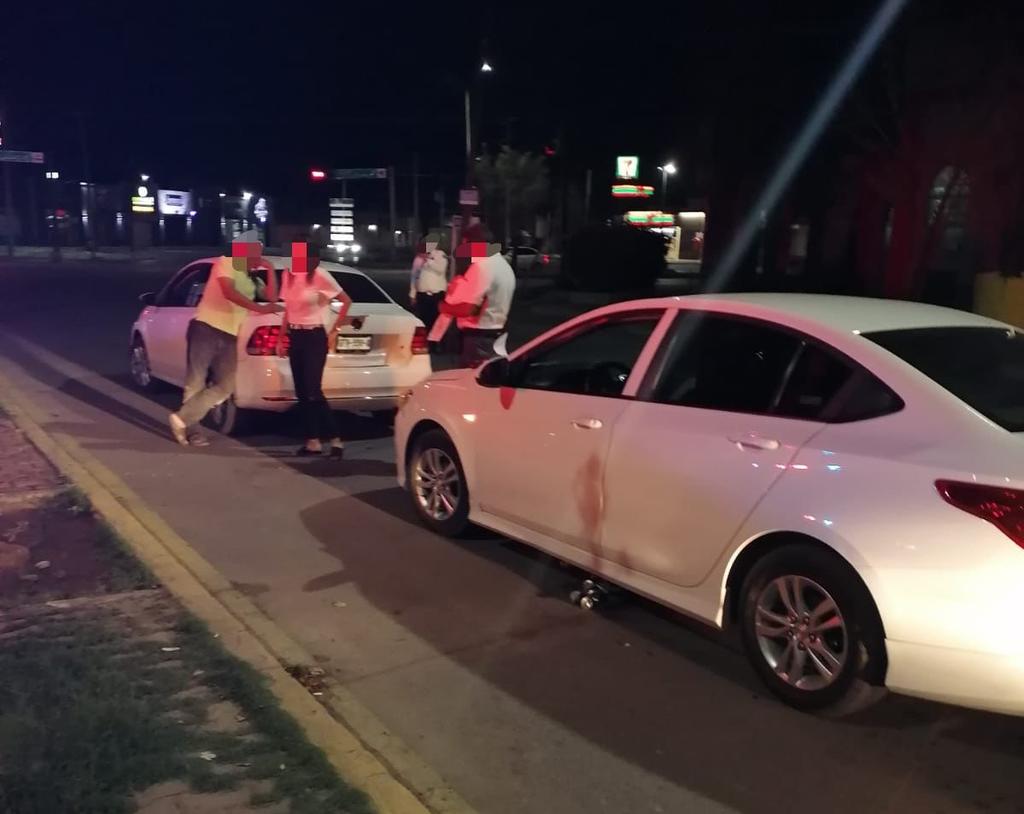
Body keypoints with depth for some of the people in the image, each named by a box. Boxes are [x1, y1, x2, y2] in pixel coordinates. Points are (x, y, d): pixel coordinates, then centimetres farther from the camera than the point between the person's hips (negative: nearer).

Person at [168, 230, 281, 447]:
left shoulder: (253, 281, 19)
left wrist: (270, 270, 5)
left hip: (229, 336, 7)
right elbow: (228, 292, -18)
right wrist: (259, 308, -24)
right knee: (196, 382, -2)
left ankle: (182, 420, 0)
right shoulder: (225, 263, -2)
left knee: (225, 387, -3)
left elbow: (271, 297, 6)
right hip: (206, 328, -7)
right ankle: (192, 430, 6)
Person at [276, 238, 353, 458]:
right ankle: (313, 441, 11)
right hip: (294, 336, 7)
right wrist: (281, 338, 14)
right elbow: (288, 310, 16)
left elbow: (346, 301, -8)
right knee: (301, 392, 5)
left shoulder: (320, 276, -11)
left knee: (313, 391, -12)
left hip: (315, 336, -7)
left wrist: (334, 331, -7)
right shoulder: (289, 275, 8)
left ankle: (335, 440, -4)